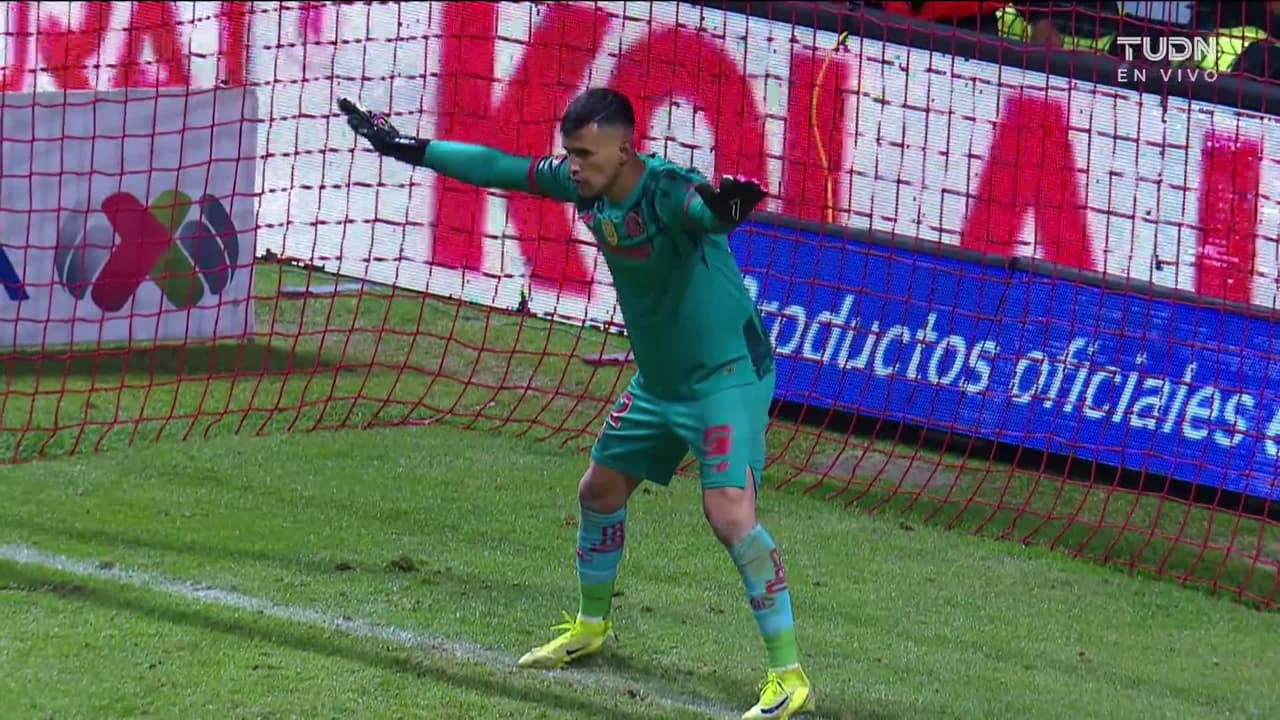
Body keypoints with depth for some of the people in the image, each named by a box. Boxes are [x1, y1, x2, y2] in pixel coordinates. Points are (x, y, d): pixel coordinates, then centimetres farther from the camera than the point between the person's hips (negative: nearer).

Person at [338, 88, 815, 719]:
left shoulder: (666, 190, -28)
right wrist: (407, 148, 12)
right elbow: (502, 169, 7)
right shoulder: (586, 186, -6)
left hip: (727, 375, -9)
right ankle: (591, 626, 45)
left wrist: (721, 207, -75)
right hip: (657, 380, 9)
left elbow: (702, 211, -51)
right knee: (599, 490, 20)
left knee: (729, 513, -22)